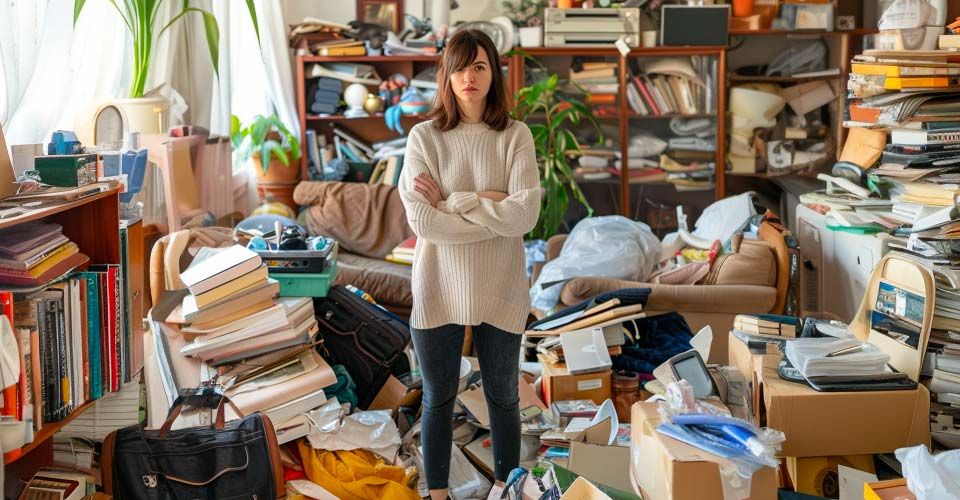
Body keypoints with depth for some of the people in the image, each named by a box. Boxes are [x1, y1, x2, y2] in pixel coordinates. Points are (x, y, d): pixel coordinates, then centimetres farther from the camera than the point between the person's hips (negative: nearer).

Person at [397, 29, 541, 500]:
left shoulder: (515, 136, -4)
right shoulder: (424, 137, -5)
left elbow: (526, 214, -17)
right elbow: (422, 221, -16)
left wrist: (453, 201, -17)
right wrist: (491, 206, -17)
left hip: (499, 289, 0)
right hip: (439, 289, 0)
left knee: (503, 398, 16)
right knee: (438, 400, 14)